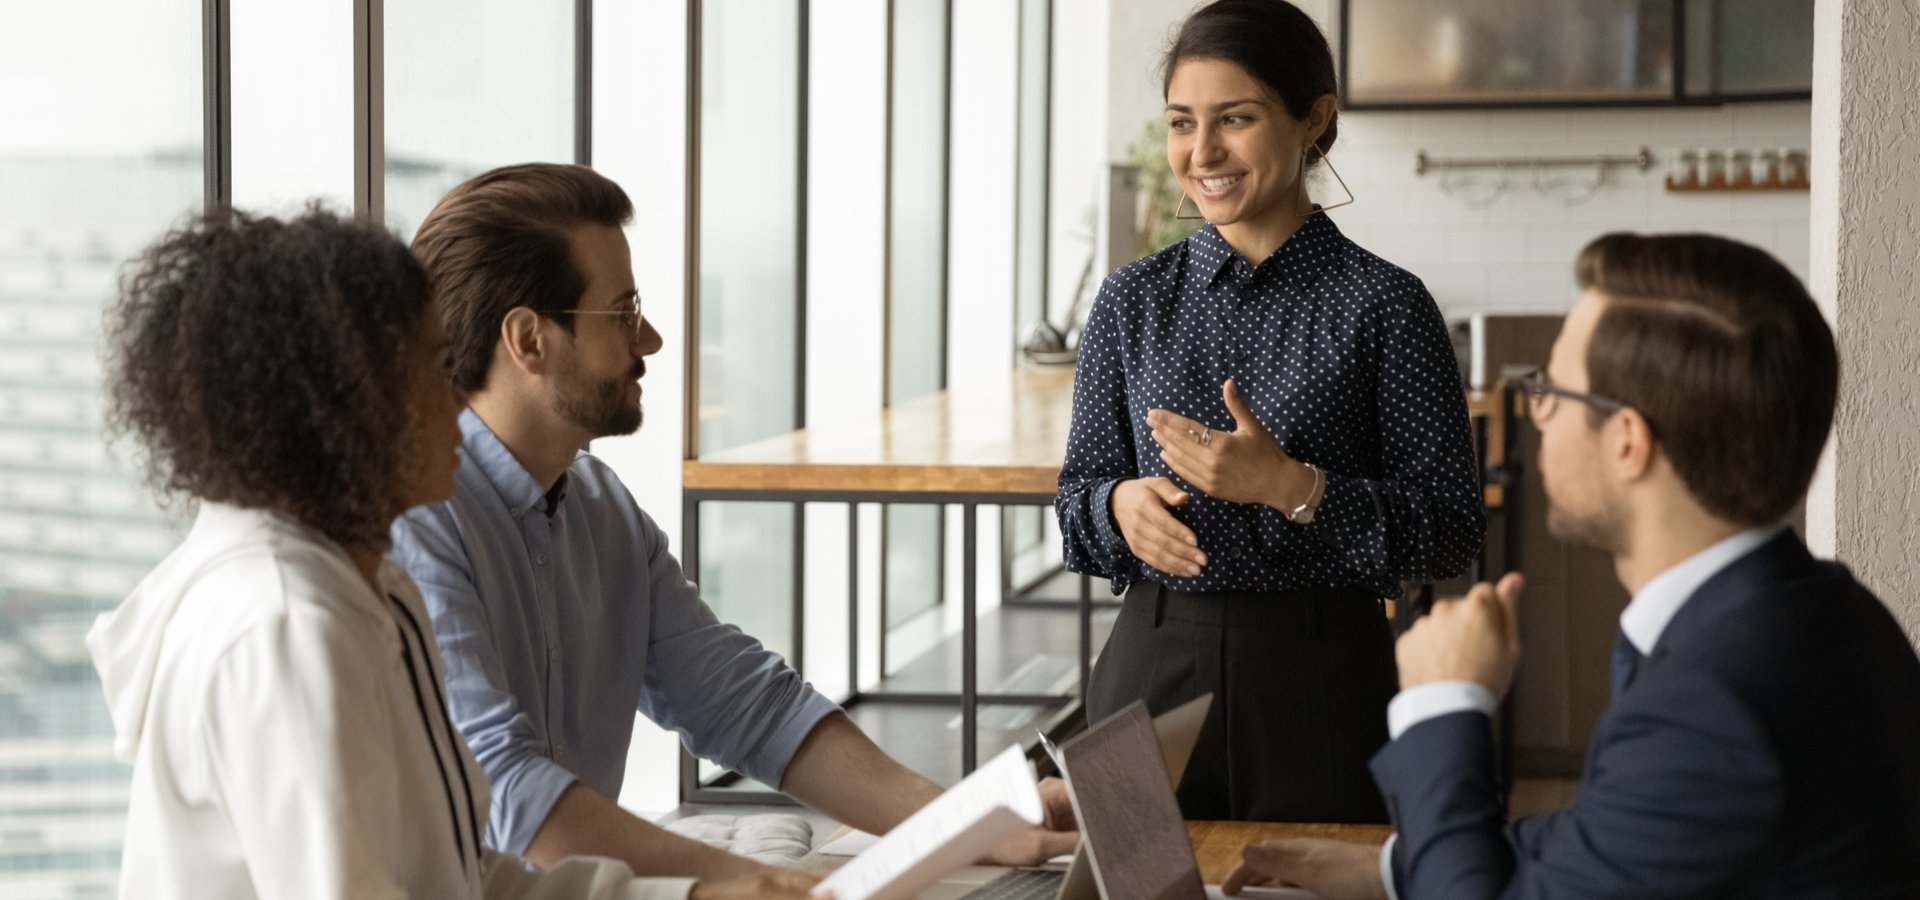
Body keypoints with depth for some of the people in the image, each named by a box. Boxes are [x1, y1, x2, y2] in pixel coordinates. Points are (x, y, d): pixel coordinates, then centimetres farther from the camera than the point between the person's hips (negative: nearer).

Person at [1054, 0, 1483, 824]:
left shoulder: (1384, 305, -5)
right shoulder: (1133, 301, 5)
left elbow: (1450, 534, -7)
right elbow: (1077, 494, 11)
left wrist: (1293, 488, -20)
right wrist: (1122, 505, -11)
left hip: (1321, 685, -3)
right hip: (1152, 671, 3)